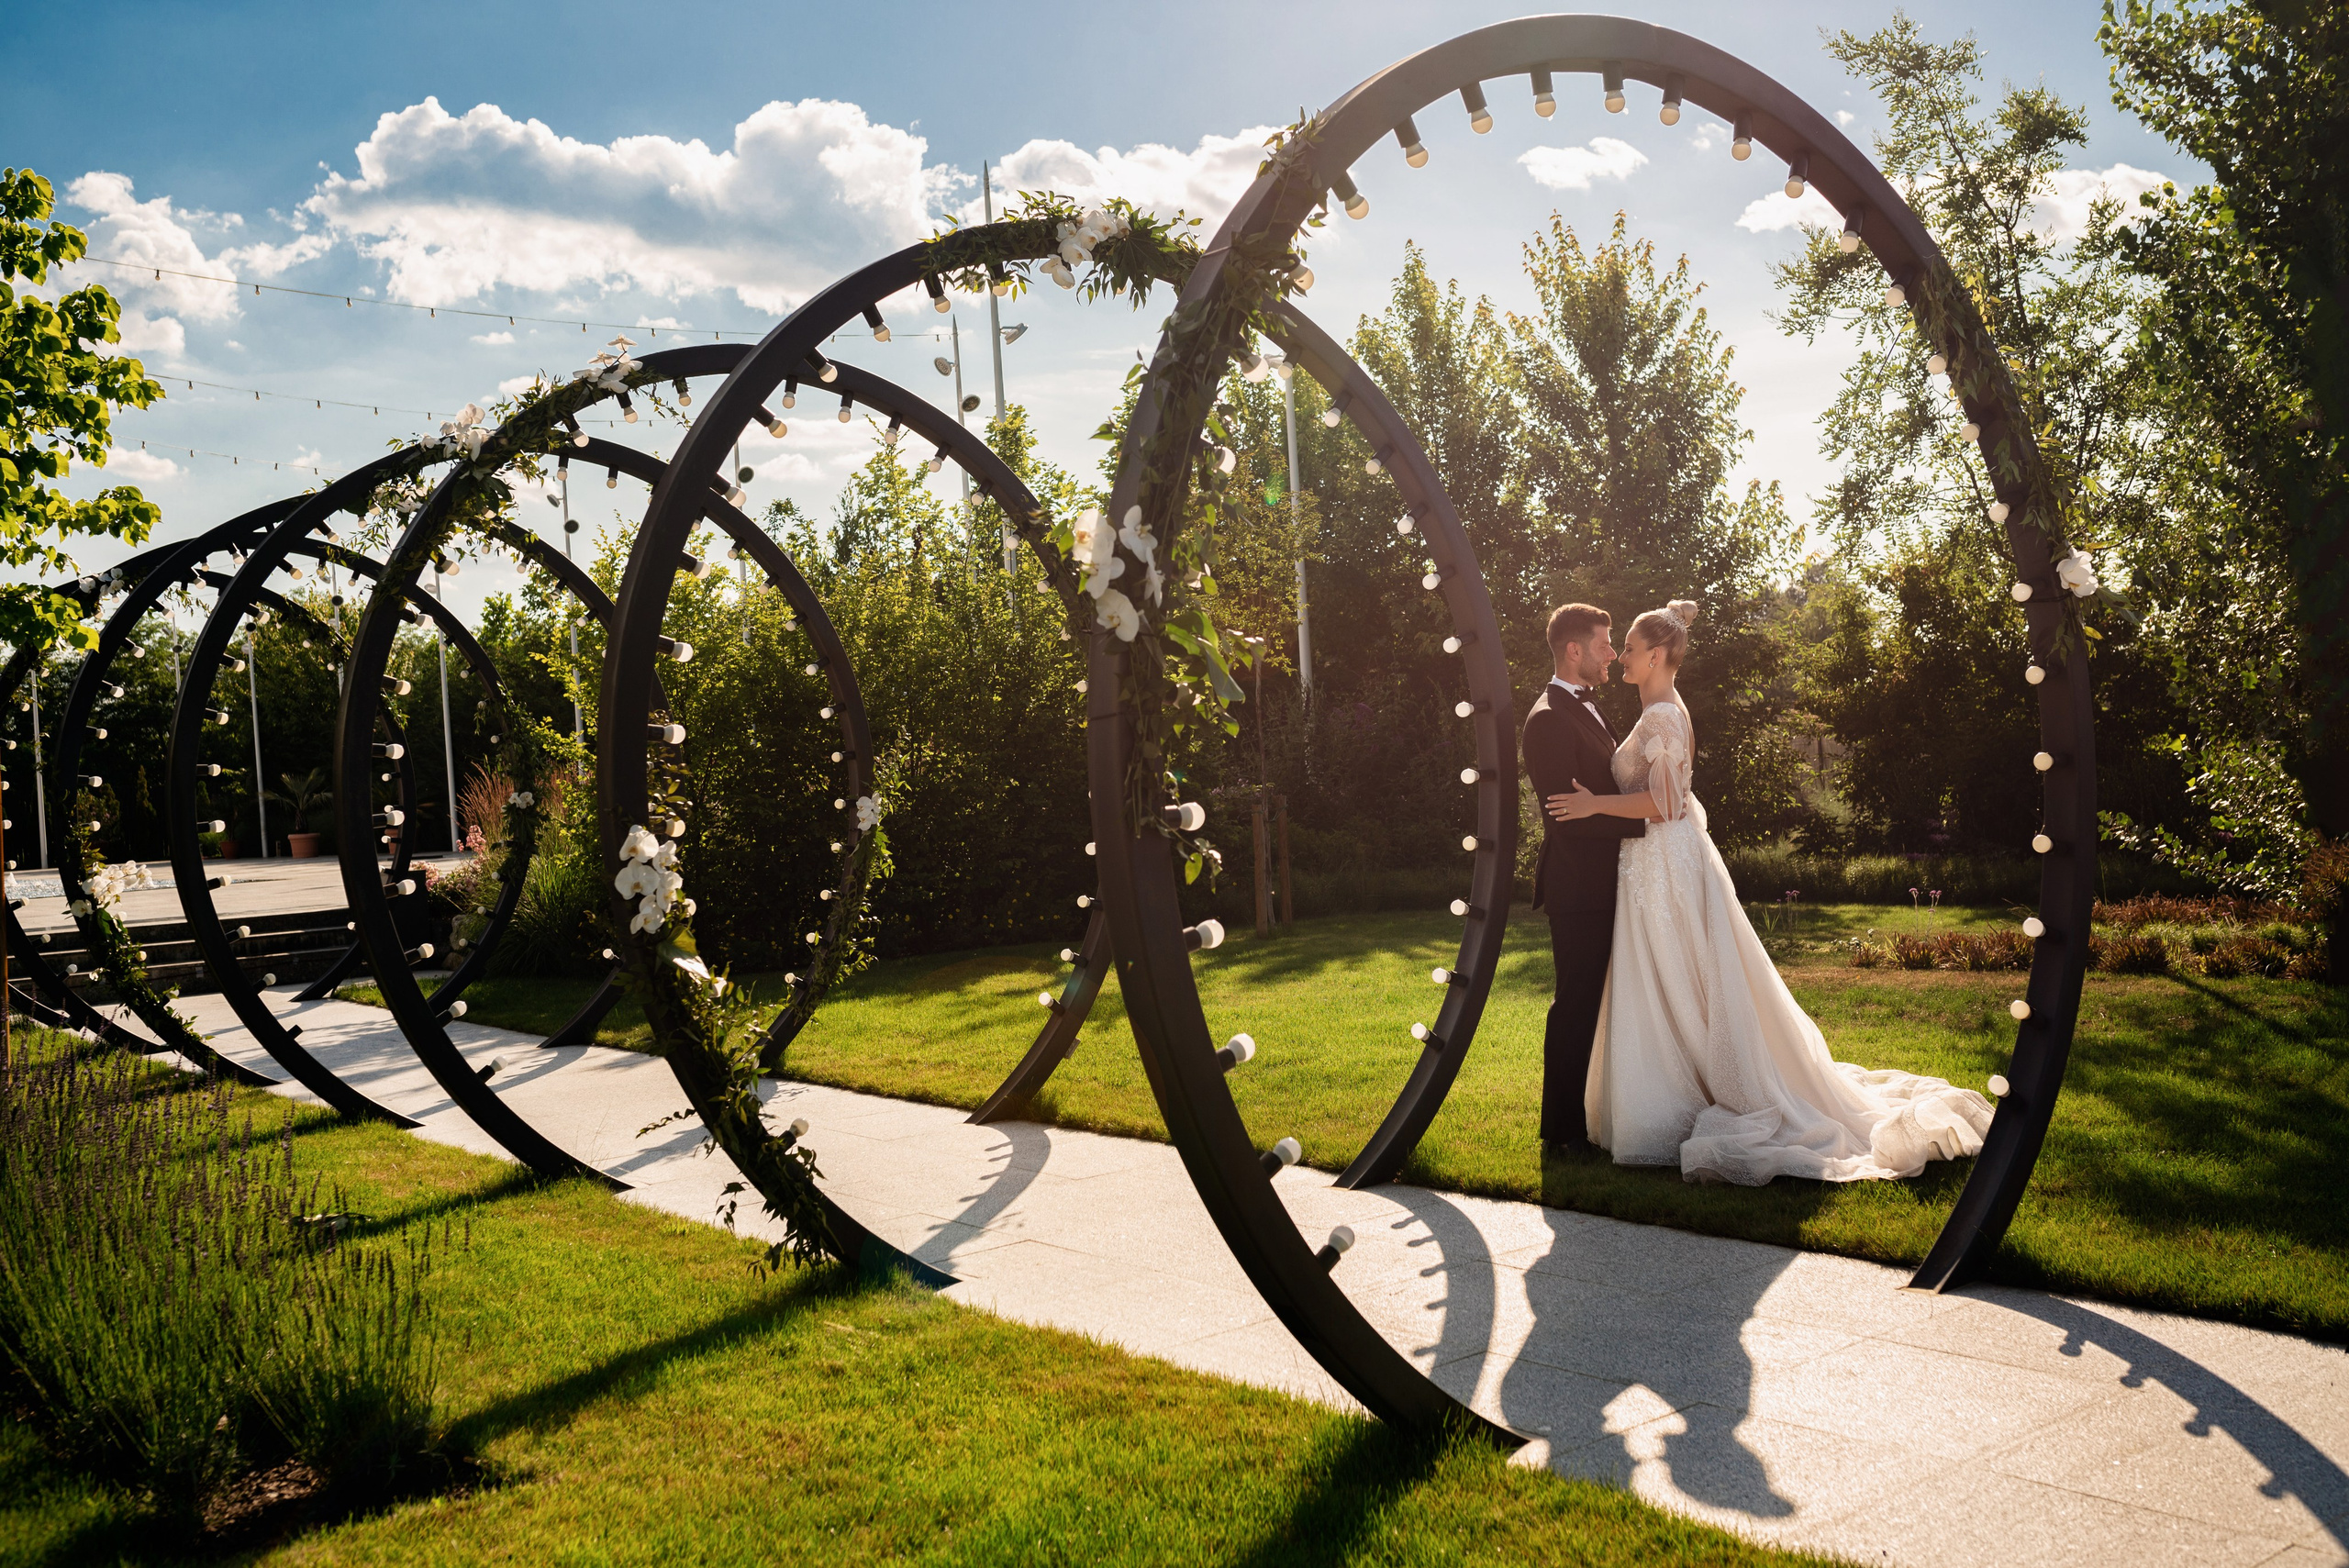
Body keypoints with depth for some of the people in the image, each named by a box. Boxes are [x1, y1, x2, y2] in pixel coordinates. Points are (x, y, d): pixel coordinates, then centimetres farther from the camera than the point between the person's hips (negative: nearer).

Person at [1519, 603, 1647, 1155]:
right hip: (1579, 886, -10)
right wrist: (1643, 817, -20)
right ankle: (1562, 1130, 6)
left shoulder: (1587, 709, 17)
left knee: (1595, 1004, 16)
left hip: (1601, 885, 10)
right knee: (1575, 1006, -3)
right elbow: (1567, 814, -22)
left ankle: (1588, 1114, 26)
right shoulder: (1549, 720, -16)